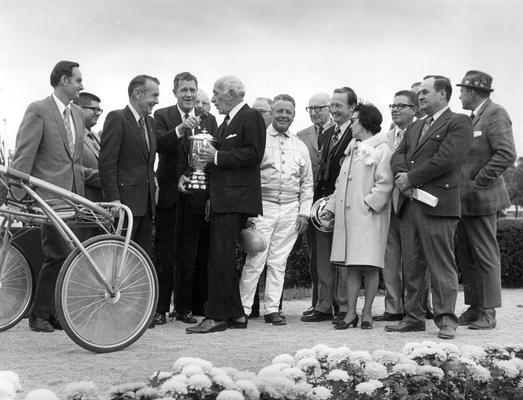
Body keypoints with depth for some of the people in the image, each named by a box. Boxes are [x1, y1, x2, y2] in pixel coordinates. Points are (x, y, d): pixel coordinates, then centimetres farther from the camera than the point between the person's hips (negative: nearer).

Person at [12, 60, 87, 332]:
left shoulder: (77, 113, 16)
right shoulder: (38, 111, -7)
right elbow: (23, 157, -11)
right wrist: (18, 196, -14)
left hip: (72, 195, 7)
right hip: (49, 195, -7)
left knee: (63, 256, 7)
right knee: (59, 255, -12)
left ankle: (54, 312, 16)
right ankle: (39, 315, 1)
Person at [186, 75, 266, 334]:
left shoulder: (251, 118, -7)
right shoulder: (227, 121, 23)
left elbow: (253, 154, -17)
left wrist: (217, 156, -16)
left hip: (236, 200, -10)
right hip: (222, 200, 10)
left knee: (221, 258, -12)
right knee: (223, 258, 11)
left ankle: (216, 317, -10)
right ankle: (236, 314, 18)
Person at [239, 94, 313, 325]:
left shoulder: (300, 147, 15)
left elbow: (307, 183, 18)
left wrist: (304, 212, 8)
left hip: (290, 209, 4)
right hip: (262, 206, -4)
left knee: (278, 261, 6)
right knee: (255, 260, -7)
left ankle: (272, 309, 11)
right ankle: (243, 309, -1)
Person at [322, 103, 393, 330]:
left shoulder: (381, 150, -4)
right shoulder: (352, 149, 20)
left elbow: (385, 183, -12)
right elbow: (341, 183, 20)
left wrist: (368, 204, -15)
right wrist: (331, 206, 12)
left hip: (369, 216, -7)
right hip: (347, 214, 7)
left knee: (370, 265, -2)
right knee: (351, 266, 6)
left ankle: (367, 313, 4)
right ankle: (350, 313, 8)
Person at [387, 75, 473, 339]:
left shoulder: (458, 123, -1)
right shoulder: (415, 127, 24)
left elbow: (446, 159, -14)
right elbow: (398, 155, 15)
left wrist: (411, 178, -11)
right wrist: (402, 175, -7)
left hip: (436, 205, -7)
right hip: (409, 205, 7)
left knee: (441, 266, -5)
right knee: (411, 266, 8)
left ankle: (446, 320, -2)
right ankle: (413, 317, 15)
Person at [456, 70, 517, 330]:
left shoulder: (495, 114, -11)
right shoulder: (473, 117, 16)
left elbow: (507, 154, -21)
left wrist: (477, 182, -18)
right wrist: (461, 184, 9)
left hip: (481, 199, -9)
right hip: (465, 200, 9)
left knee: (486, 257, -2)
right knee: (466, 258, 11)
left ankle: (488, 313, 3)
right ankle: (474, 308, 19)